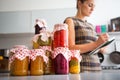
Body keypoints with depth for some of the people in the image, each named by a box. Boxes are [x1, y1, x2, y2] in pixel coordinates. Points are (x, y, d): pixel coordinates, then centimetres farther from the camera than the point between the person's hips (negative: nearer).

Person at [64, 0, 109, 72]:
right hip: (81, 68, -6)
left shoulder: (91, 26, 17)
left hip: (96, 67, 6)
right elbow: (71, 49, -14)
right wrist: (96, 44, -21)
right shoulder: (70, 20, -3)